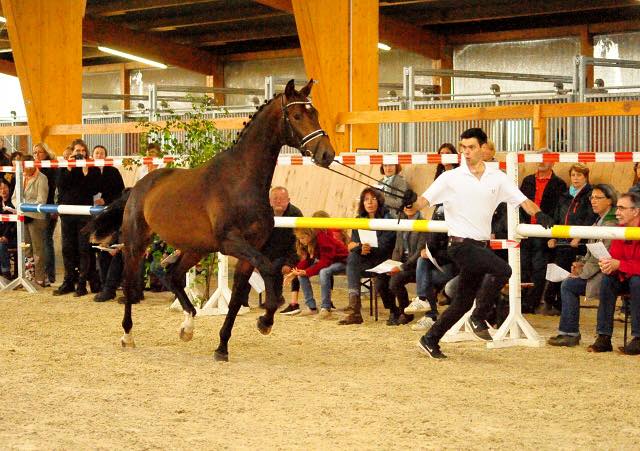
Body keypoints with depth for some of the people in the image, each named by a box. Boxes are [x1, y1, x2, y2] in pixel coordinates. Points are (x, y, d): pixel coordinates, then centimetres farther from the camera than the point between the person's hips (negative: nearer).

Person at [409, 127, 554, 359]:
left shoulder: (497, 178, 6)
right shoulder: (451, 178, -3)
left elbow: (523, 201, 1)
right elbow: (424, 201, -8)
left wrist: (538, 213, -19)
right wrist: (411, 199, -31)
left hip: (482, 245, 5)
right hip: (461, 244, -5)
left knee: (464, 301, 10)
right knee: (503, 270, -25)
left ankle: (430, 340, 23)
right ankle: (479, 318, -9)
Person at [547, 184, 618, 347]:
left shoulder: (611, 223, -16)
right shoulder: (601, 220, 17)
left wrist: (583, 273, -15)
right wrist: (582, 263, 6)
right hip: (598, 271, 10)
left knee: (568, 285, -13)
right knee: (568, 284, 6)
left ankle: (570, 333, -6)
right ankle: (568, 333, 6)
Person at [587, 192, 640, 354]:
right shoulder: (620, 230, 2)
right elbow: (614, 258, 0)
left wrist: (619, 265, -33)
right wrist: (608, 265, -23)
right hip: (626, 278, 6)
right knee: (607, 280, -18)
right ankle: (604, 337, -19)